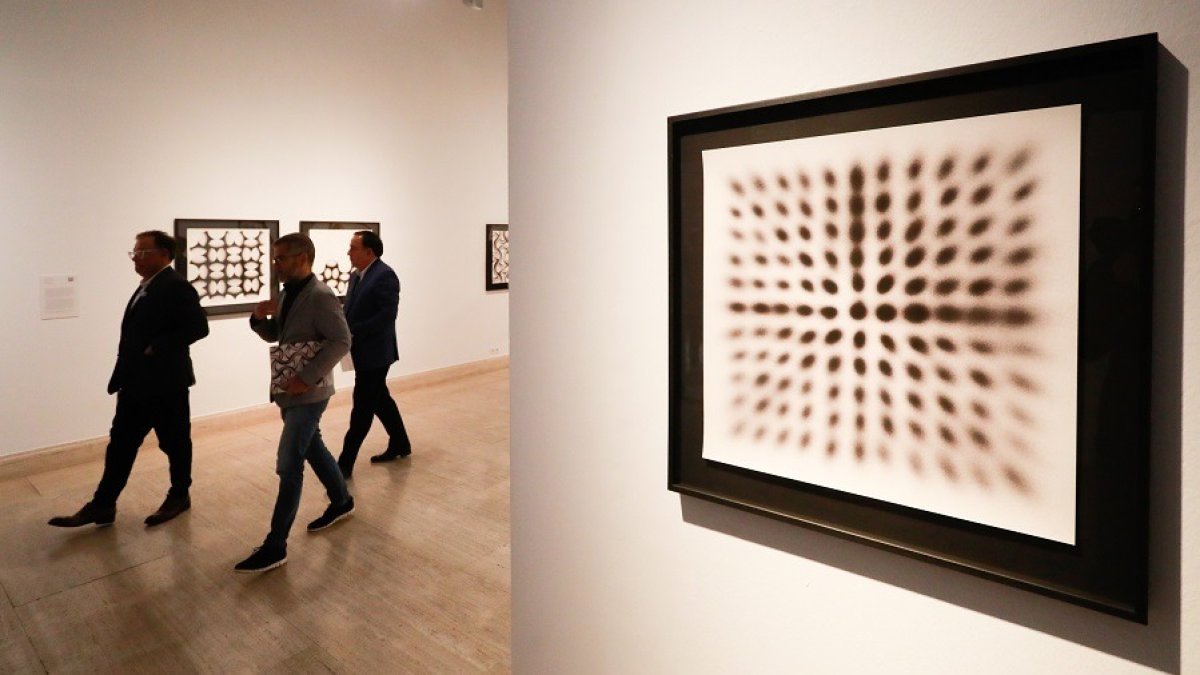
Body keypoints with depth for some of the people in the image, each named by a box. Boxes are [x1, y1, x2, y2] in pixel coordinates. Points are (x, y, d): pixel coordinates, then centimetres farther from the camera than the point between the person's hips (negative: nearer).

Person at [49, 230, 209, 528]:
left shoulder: (176, 286, -14)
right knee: (120, 444, 11)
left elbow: (198, 327, -23)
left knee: (175, 444, 7)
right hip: (136, 384, 9)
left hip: (165, 384, -9)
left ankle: (179, 497, 23)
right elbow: (137, 334, 18)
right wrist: (123, 378, 15)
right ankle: (102, 506, 19)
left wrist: (158, 349, -22)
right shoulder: (145, 288, 15)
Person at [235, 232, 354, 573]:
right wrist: (260, 318, -3)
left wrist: (307, 377, -27)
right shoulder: (288, 293, 10)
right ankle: (341, 501, 41)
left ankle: (275, 545, -1)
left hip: (308, 392, -9)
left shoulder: (320, 296, -18)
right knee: (312, 448, 21)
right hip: (289, 389, 9)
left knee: (288, 465, -8)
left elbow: (341, 341, -24)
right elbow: (274, 335, 18)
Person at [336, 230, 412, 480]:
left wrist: (353, 332, -23)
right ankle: (400, 444, 31)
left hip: (375, 352, -9)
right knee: (380, 400, 17)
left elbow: (387, 314, -23)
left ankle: (345, 463, 2)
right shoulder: (356, 275, 12)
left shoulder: (384, 275, -15)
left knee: (362, 407, -3)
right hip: (363, 351, 9)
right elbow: (353, 311, 17)